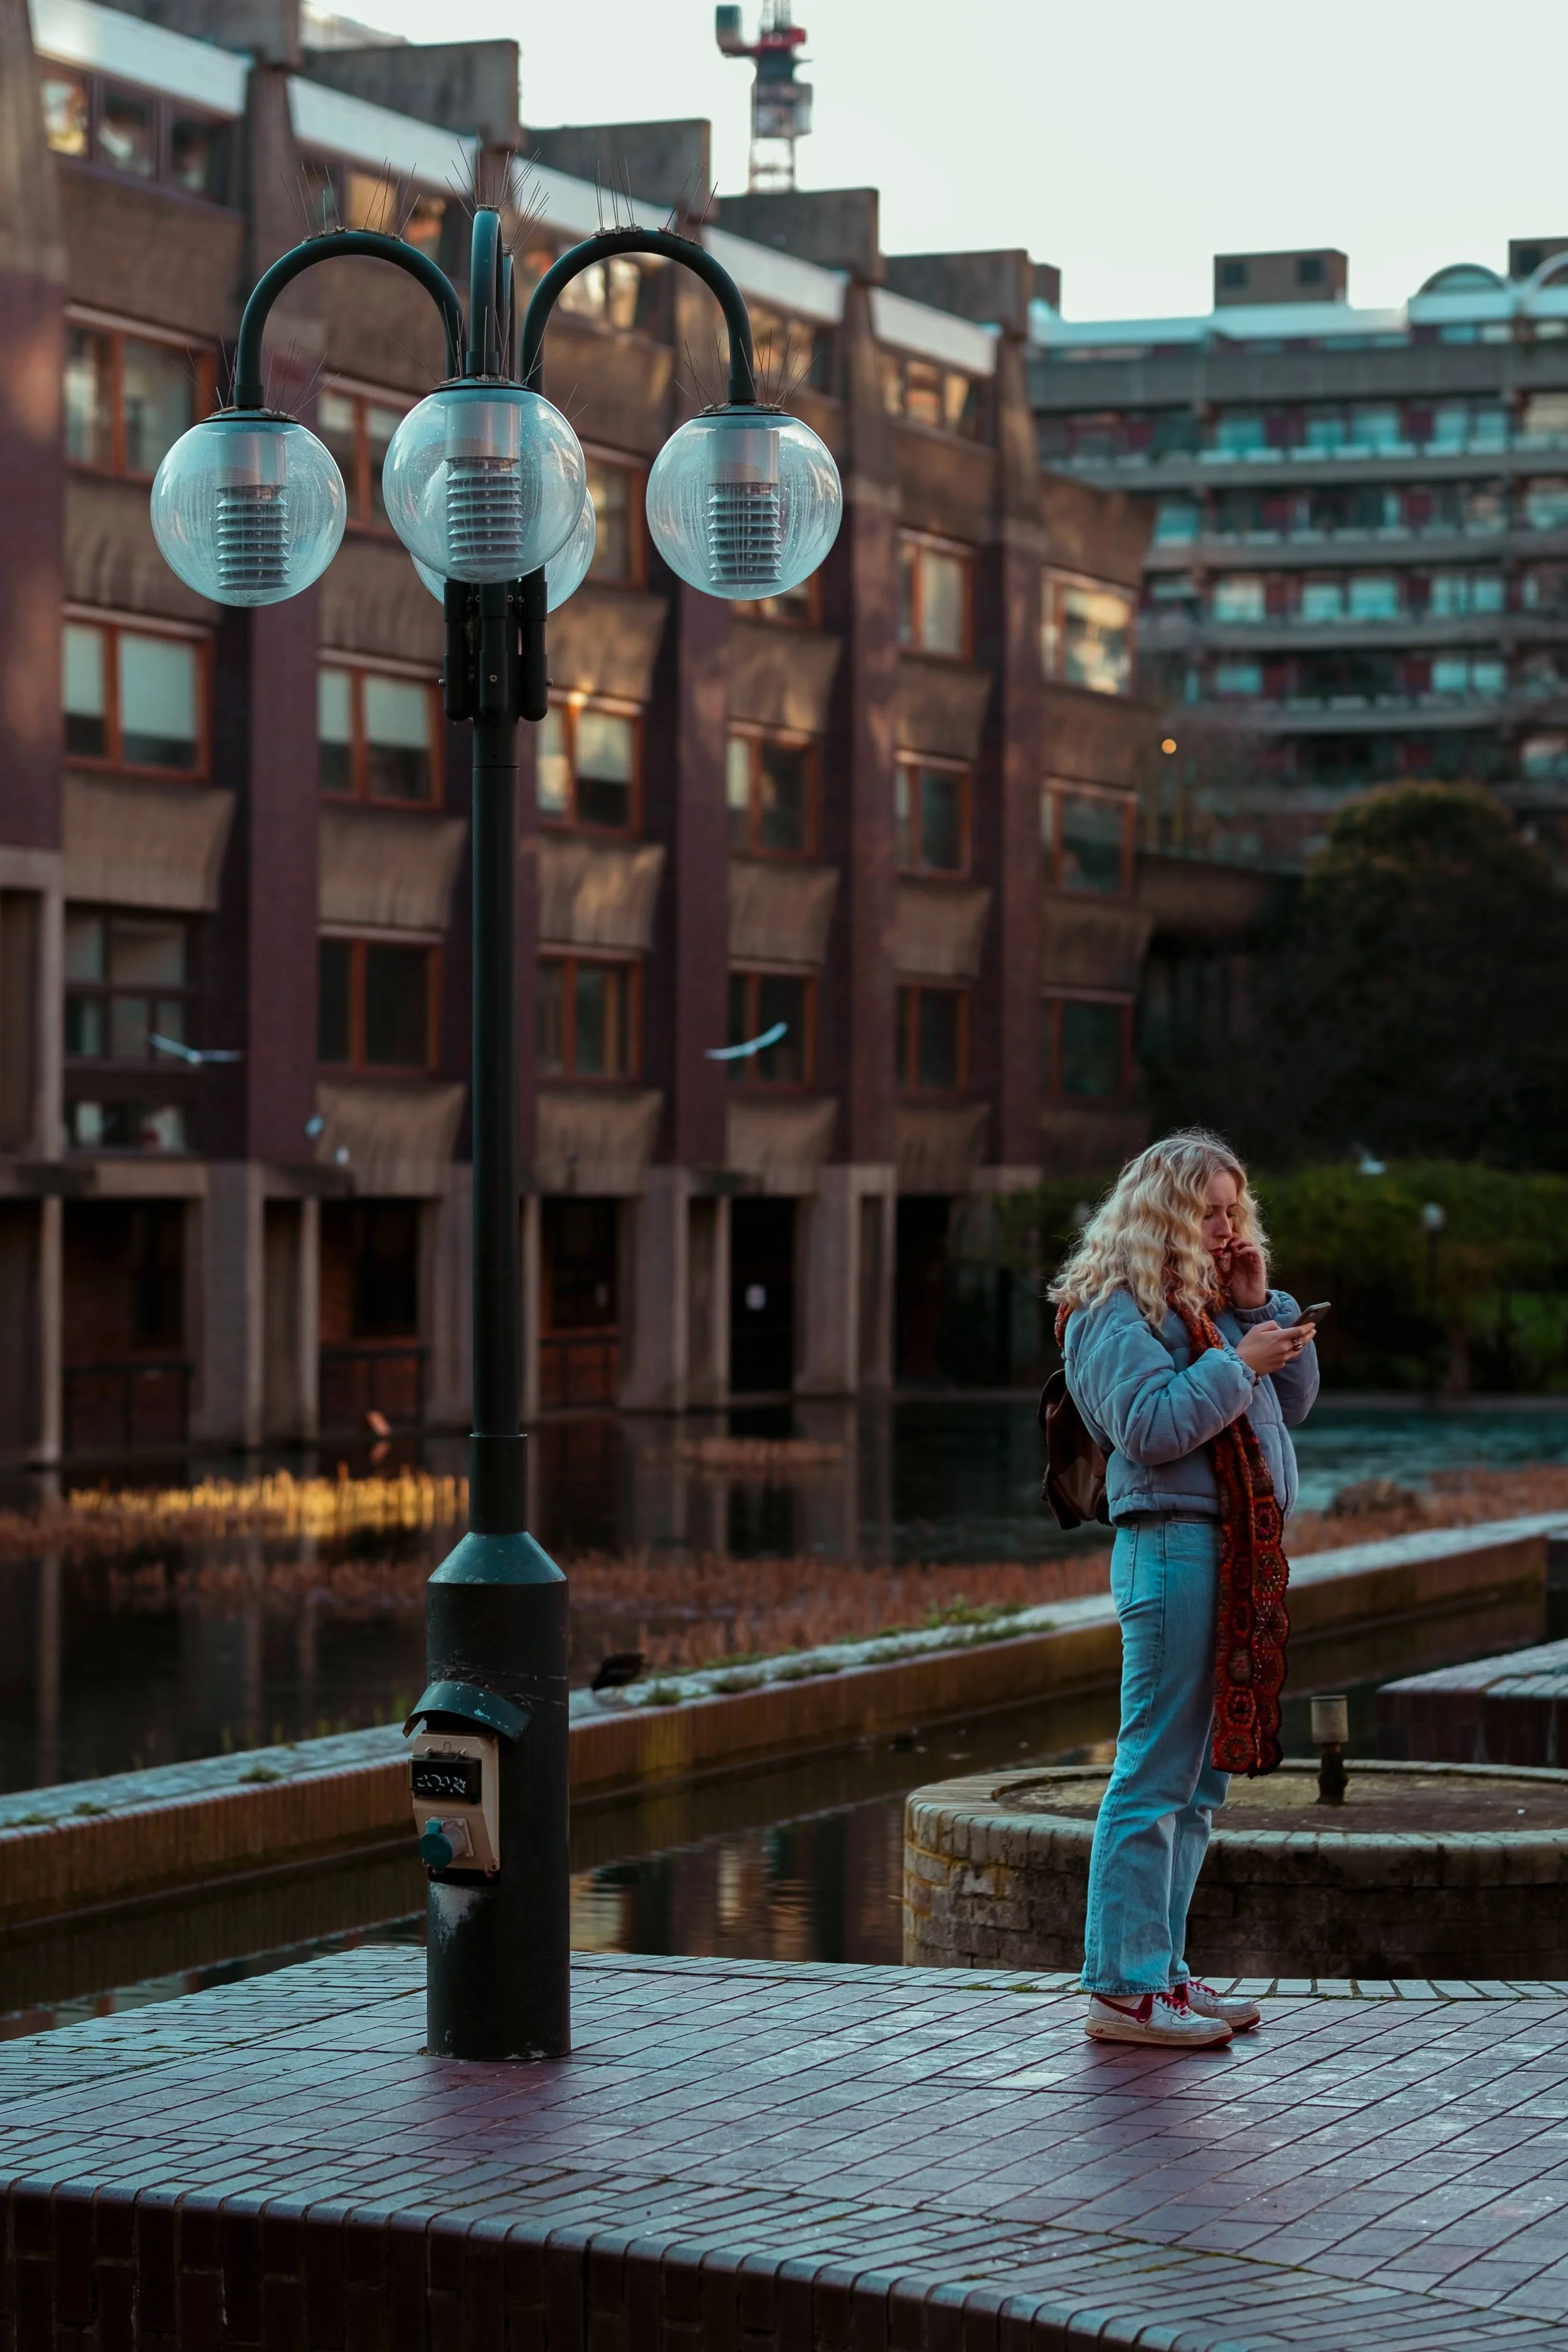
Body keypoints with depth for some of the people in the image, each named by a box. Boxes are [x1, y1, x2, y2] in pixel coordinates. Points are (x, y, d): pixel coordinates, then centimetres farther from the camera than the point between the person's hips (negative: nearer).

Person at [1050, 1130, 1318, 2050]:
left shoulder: (1213, 1305, 19)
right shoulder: (1115, 1311, -8)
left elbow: (1293, 1401, 19)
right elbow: (1152, 1427, -19)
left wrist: (1264, 1306, 8)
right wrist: (1239, 1363, -16)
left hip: (1240, 1553, 10)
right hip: (1172, 1547, -10)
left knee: (1204, 1774, 13)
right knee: (1156, 1772, -9)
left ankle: (1163, 1968, 19)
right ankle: (1124, 1989, -6)